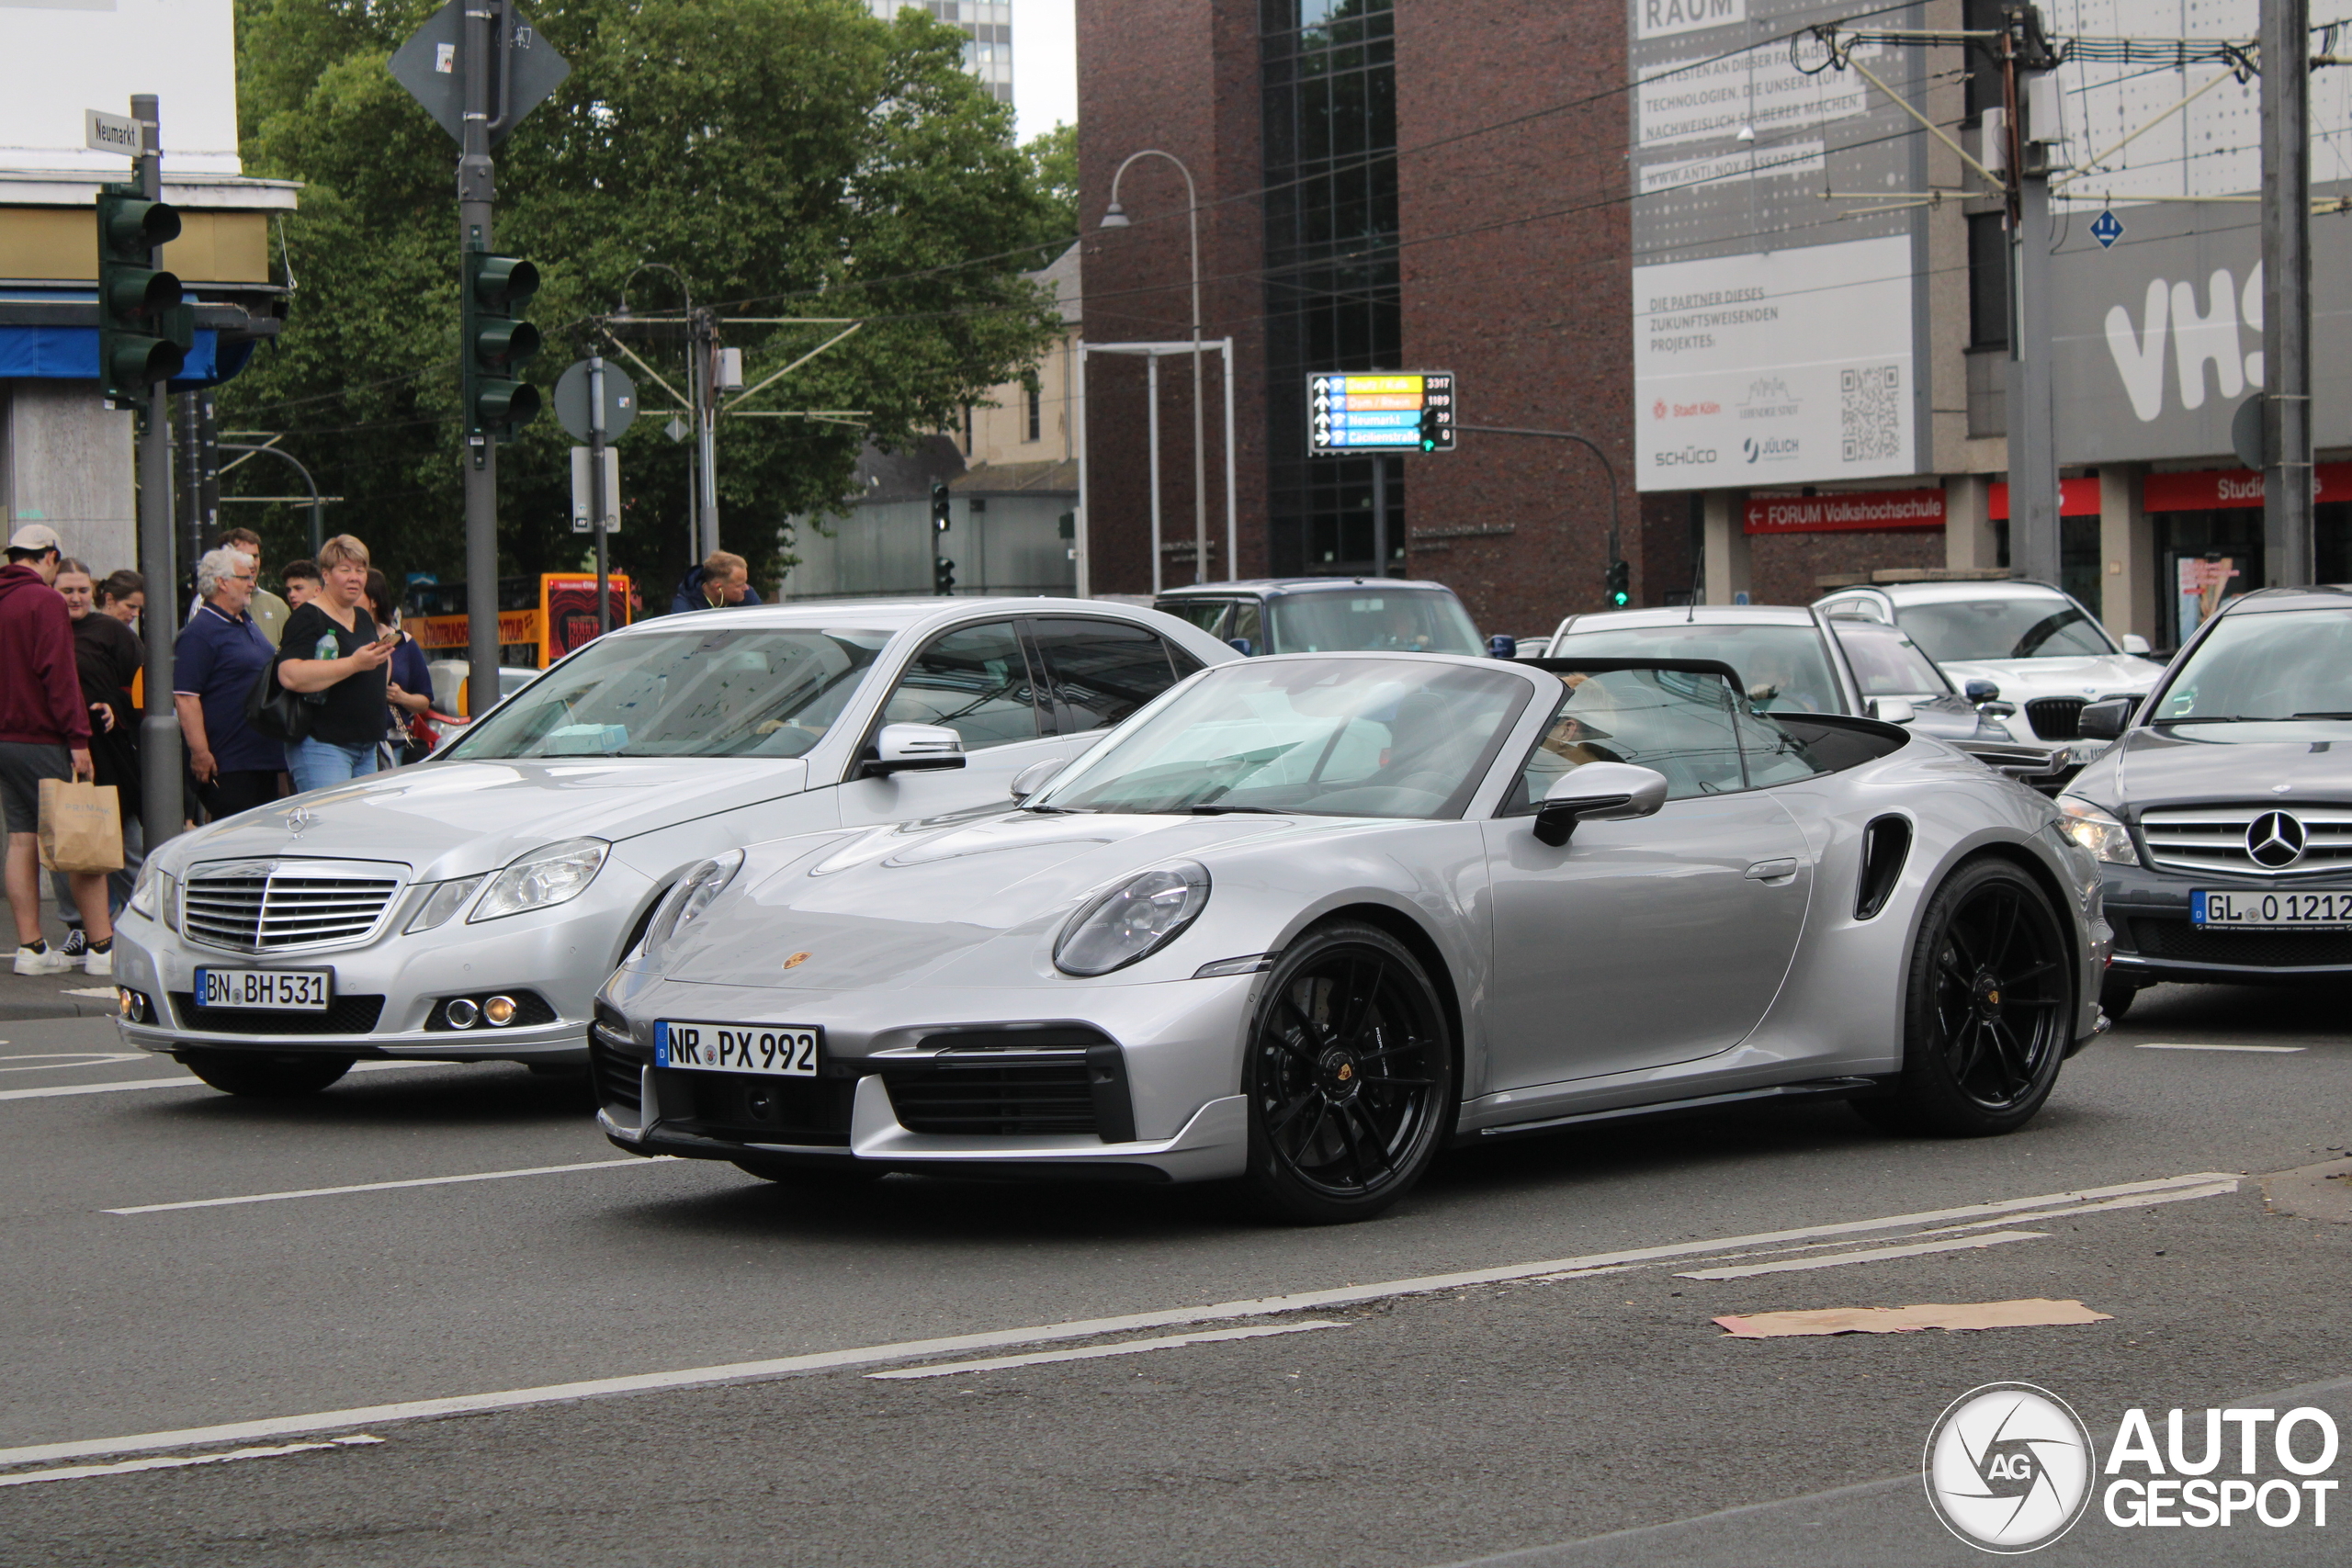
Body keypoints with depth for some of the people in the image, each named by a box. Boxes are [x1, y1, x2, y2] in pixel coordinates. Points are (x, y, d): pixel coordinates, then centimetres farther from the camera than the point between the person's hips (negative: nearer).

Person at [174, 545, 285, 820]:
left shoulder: (247, 625, 18)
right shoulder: (200, 632, -13)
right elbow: (185, 697, -20)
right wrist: (200, 753, -24)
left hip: (264, 758, 10)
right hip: (227, 764, -10)